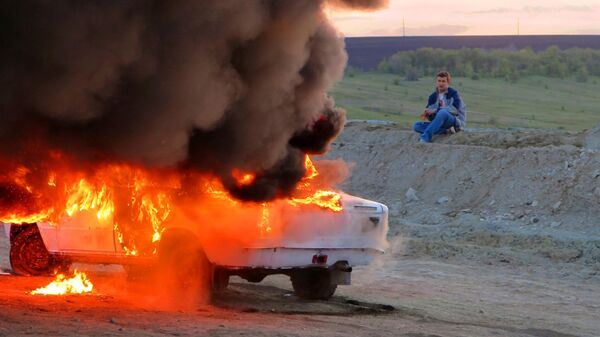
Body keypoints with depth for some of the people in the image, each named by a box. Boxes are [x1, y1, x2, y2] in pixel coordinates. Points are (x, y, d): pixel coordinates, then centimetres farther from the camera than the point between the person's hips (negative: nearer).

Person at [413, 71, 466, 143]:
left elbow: (455, 109, -19)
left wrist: (435, 111, -25)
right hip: (441, 124, 6)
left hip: (456, 122, -6)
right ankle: (446, 130, -27)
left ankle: (425, 138, -44)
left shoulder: (453, 93, -1)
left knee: (442, 112, -38)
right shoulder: (433, 96, 13)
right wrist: (427, 114, -20)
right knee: (416, 126, -13)